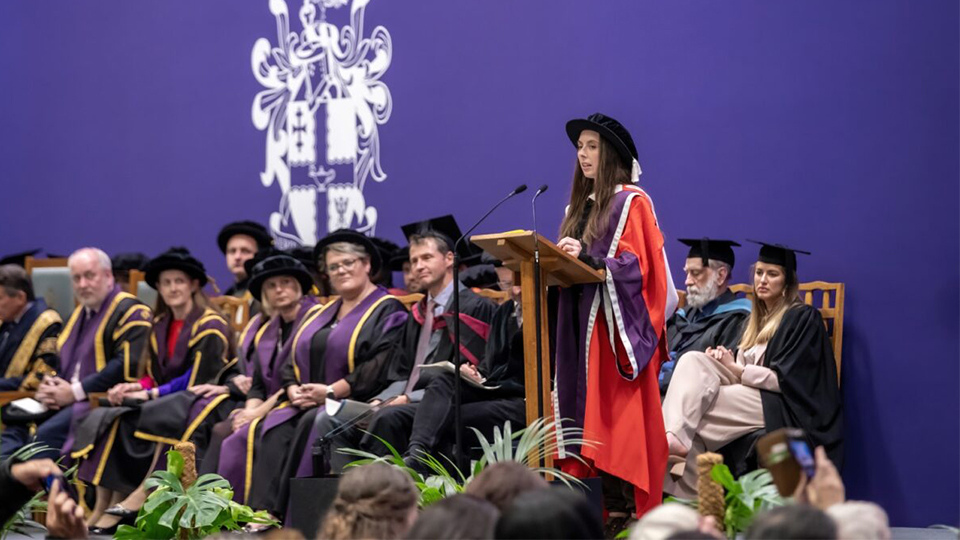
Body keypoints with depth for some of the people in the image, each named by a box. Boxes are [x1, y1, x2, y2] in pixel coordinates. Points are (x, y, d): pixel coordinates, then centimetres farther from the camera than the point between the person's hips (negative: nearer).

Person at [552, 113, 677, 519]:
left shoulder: (632, 203, -5)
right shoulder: (579, 206, 18)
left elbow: (638, 265, -14)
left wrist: (587, 258, -23)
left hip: (619, 325, -7)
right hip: (583, 325, 8)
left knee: (620, 417, -10)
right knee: (594, 418, 4)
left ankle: (627, 510, -9)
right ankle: (609, 507, 6)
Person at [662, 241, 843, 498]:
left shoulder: (802, 318, -1)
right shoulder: (758, 318, 23)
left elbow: (785, 379, -11)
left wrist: (736, 369, -12)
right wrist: (726, 361, -4)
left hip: (782, 409, -7)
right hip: (752, 396, 7)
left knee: (693, 403, -26)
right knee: (692, 360, -21)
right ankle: (673, 437, -41)